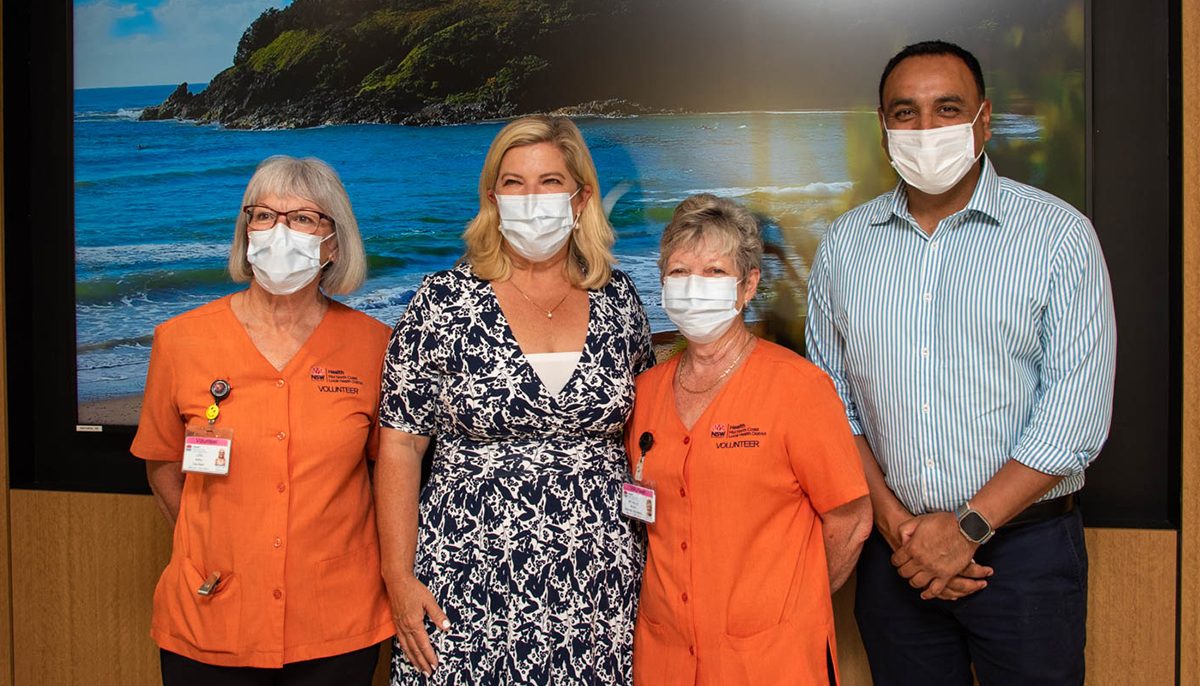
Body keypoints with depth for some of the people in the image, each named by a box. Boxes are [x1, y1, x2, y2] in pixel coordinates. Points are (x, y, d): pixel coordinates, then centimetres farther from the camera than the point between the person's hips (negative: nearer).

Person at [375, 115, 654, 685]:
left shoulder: (619, 300, 4)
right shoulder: (446, 301, -4)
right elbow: (400, 445, -3)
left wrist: (660, 556, 10)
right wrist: (400, 579, -8)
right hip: (471, 593, -2)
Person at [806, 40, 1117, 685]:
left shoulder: (1059, 234, -6)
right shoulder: (844, 244, 4)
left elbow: (1077, 413, -10)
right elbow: (830, 395, 4)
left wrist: (967, 526, -13)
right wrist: (893, 519, -6)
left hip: (1026, 547, -2)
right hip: (894, 551, 3)